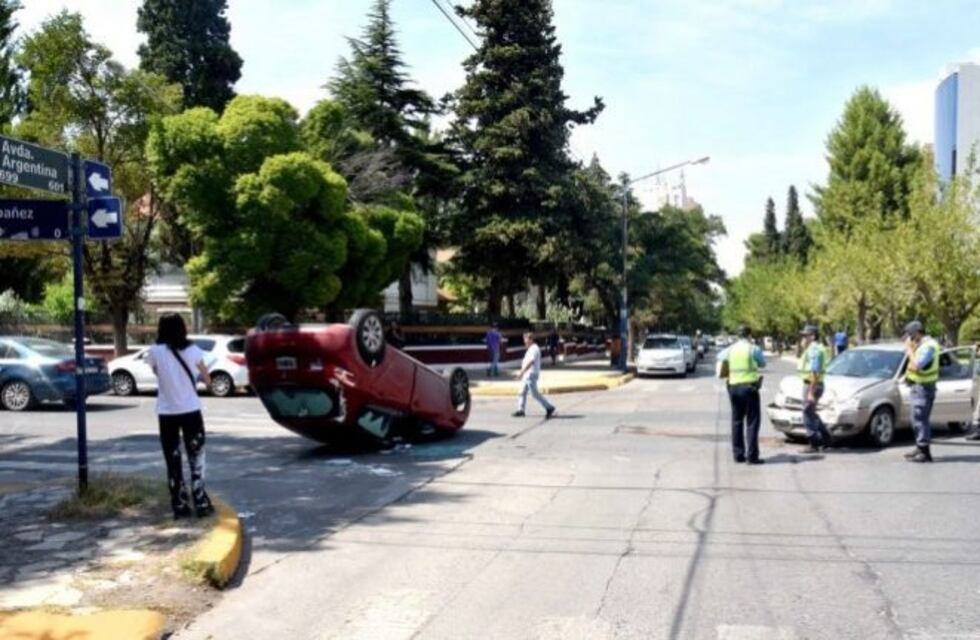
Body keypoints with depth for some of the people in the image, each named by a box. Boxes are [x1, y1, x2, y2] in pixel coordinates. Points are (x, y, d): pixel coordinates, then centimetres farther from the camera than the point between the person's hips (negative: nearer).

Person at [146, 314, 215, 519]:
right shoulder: (193, 350, -3)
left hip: (167, 414, 0)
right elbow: (207, 381, 6)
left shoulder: (155, 352, -6)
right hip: (191, 412, 1)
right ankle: (201, 504, 10)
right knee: (196, 458, 10)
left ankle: (180, 506, 9)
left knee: (173, 461, 8)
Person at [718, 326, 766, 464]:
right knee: (752, 421, -2)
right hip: (749, 386, -5)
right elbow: (763, 364, 9)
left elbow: (720, 357, 26)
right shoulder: (754, 349, -6)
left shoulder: (730, 350, 7)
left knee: (737, 421, 12)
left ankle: (738, 454, 13)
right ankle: (752, 456, -6)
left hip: (733, 387, 5)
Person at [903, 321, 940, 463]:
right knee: (919, 419, 17)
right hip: (919, 386, 10)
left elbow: (917, 365, -26)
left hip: (923, 387, -10)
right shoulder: (923, 345, 14)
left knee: (920, 419, -10)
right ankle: (920, 448, 26)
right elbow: (915, 364, 18)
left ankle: (925, 452, -9)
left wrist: (910, 349, -17)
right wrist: (910, 349, 8)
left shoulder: (928, 346, -18)